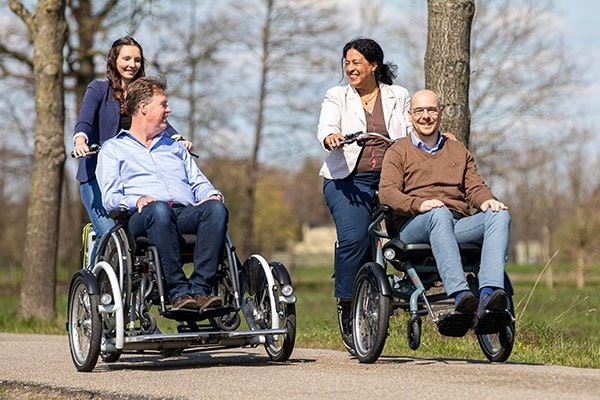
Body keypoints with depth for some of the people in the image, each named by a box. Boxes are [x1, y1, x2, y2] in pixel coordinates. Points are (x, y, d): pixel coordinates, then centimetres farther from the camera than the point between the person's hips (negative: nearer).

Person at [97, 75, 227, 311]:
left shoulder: (175, 148, 36)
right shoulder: (113, 148, 21)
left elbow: (198, 183, 26)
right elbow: (110, 197, 6)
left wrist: (212, 194, 1)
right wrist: (137, 201, -15)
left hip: (186, 213, 4)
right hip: (141, 218, -4)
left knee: (216, 208, -31)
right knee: (159, 210, -41)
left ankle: (200, 289, -41)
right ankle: (178, 292, -44)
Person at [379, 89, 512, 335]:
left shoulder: (459, 151, 31)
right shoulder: (398, 151, 17)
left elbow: (475, 187, 18)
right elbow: (387, 192, 1)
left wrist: (487, 200, -7)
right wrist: (419, 204, -19)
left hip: (458, 226, 4)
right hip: (415, 227, -3)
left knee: (499, 216, -28)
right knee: (439, 214, -40)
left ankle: (488, 295, -51)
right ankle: (461, 296, -57)